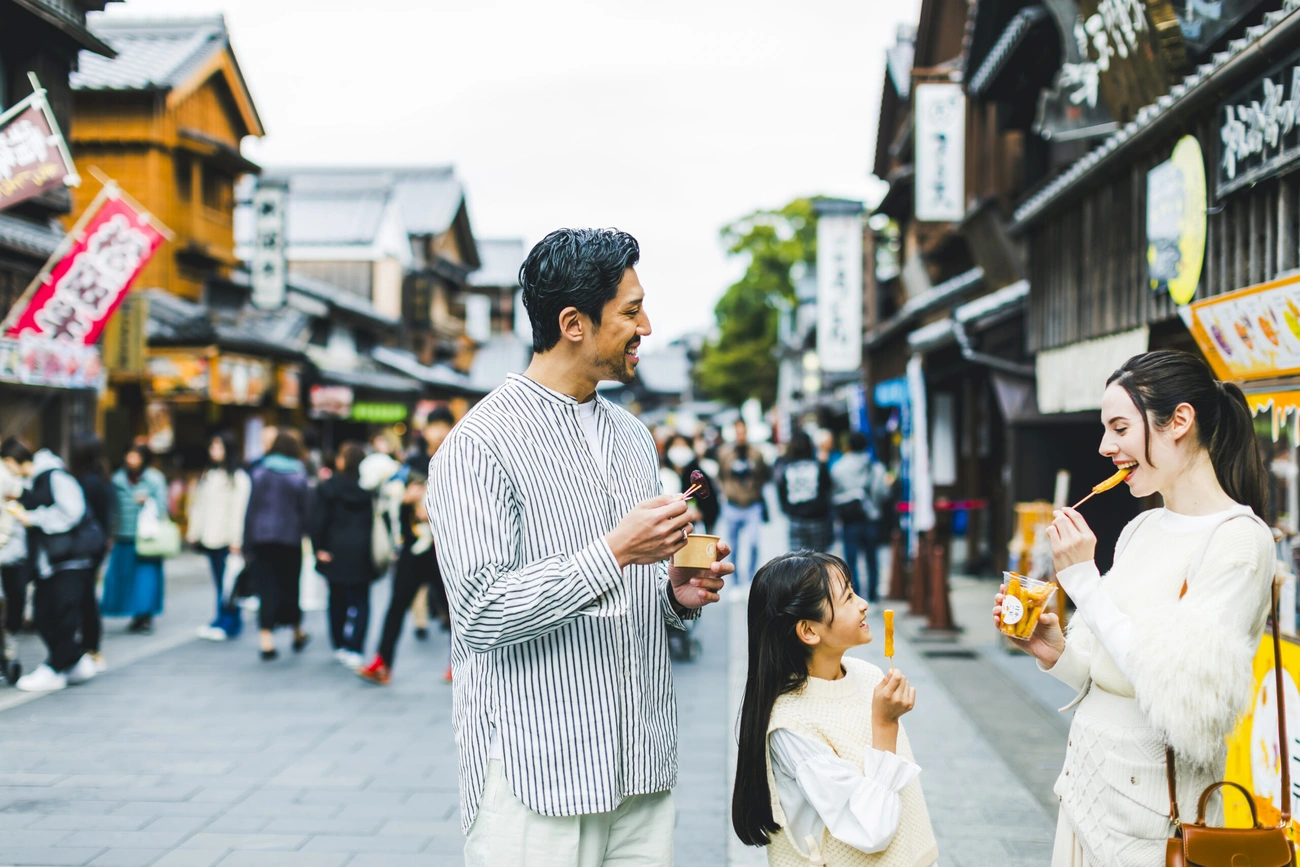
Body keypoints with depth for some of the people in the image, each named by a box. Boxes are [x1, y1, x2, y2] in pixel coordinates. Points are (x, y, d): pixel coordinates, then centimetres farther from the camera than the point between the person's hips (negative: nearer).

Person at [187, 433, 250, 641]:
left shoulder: (238, 477, -3)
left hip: (227, 539, -6)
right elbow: (198, 505, 20)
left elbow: (239, 510, -9)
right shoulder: (207, 476, 19)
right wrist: (194, 532, 12)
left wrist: (236, 540, -14)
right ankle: (222, 622, 12)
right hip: (210, 538, 6)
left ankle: (227, 623, 1)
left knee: (227, 583, -5)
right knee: (219, 583, 8)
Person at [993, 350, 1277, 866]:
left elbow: (1180, 696, -24)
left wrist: (1084, 582, -22)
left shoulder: (1238, 541, -15)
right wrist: (1055, 652, -5)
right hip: (1088, 782, 7)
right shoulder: (1141, 529, 7)